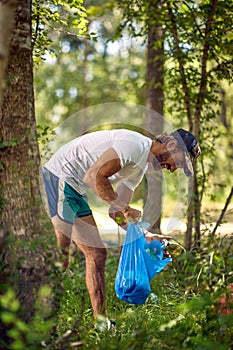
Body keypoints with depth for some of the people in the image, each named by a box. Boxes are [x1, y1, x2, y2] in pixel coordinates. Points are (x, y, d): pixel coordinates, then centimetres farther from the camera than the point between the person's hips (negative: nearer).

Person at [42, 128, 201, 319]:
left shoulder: (140, 167, 15)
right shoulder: (134, 145, -17)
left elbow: (118, 212, 16)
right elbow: (94, 176, -24)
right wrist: (125, 208, -15)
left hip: (76, 189, 10)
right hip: (59, 177, -10)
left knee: (97, 255, 8)